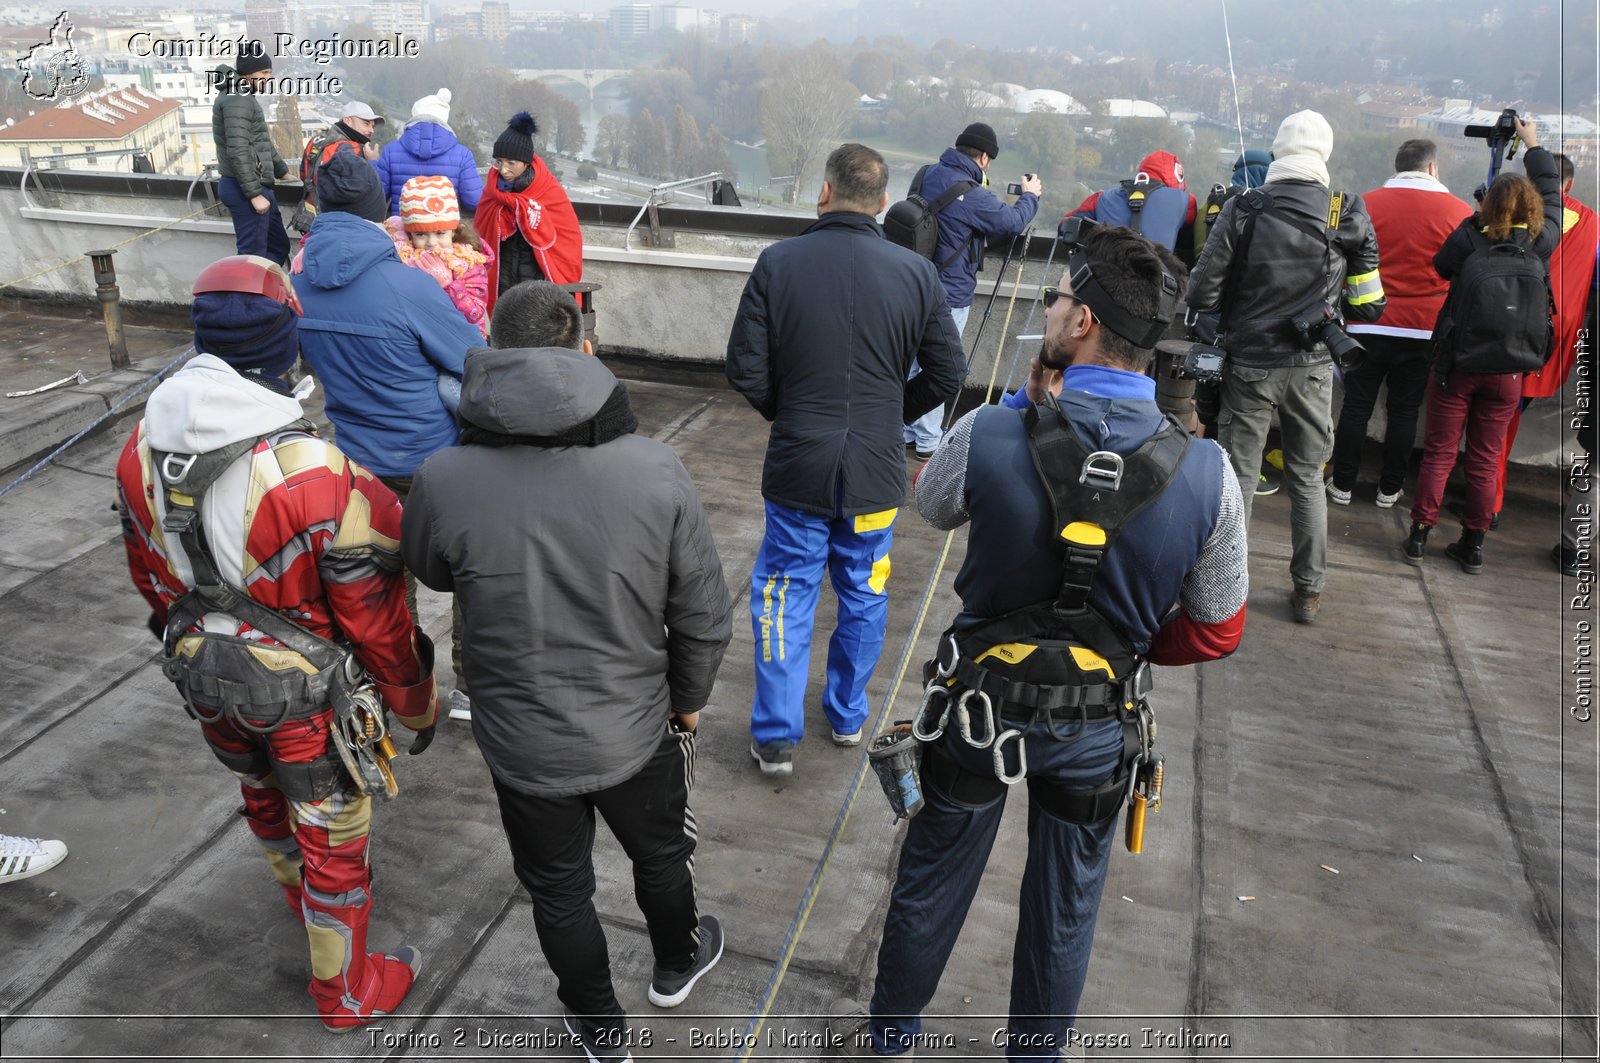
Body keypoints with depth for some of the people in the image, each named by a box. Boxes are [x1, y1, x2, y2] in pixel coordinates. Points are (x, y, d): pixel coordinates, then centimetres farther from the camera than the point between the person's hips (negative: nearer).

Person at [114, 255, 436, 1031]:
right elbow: (373, 613, -21)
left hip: (201, 676, 6)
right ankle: (346, 991, 36)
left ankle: (301, 895, 62)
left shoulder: (142, 449, -12)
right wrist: (415, 703, -5)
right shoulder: (314, 475, -32)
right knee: (331, 833, 16)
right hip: (298, 689, -6)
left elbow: (148, 573, 5)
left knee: (262, 794, 32)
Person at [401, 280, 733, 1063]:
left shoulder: (444, 479, -23)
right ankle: (676, 965, 57)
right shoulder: (655, 469, -22)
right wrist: (689, 695, 7)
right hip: (635, 727, 1)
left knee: (559, 890, 25)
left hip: (520, 741, 0)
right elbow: (703, 615, -11)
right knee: (660, 853, 30)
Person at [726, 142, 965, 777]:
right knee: (864, 596, 19)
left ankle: (776, 737, 20)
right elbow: (947, 374, -1)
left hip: (798, 467, -1)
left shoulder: (777, 263, -11)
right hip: (876, 472, 2)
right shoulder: (916, 272, -7)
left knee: (784, 598, 12)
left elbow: (745, 371, -9)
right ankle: (848, 717, 36)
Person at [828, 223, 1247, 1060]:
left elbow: (932, 505, 1)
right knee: (1064, 905, 23)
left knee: (932, 880, 21)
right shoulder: (1206, 473, -18)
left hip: (981, 703, -1)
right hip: (1099, 723, 1)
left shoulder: (986, 439, -24)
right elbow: (1215, 633, -7)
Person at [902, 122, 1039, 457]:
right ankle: (928, 442, 10)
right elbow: (1012, 222, -8)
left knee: (912, 361, 16)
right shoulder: (972, 195, -21)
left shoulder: (928, 175, 3)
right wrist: (1030, 196, 9)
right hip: (949, 295, -8)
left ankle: (907, 432, 27)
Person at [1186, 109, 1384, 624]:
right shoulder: (1350, 215, -5)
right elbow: (1368, 304, 2)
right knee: (1307, 480, 13)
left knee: (1238, 478, 8)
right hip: (1312, 367, 2)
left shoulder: (1243, 209, -10)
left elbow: (1202, 295, -10)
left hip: (1249, 364, -2)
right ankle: (1308, 591, 20)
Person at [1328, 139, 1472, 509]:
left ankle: (1342, 485, 14)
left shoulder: (1365, 204, -4)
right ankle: (1389, 490, 18)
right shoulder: (1459, 211, -4)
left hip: (1368, 326, 0)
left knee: (1356, 406, 8)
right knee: (1404, 410, 10)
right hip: (1424, 330, 0)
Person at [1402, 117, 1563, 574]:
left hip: (1457, 364, -2)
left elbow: (1441, 265, 10)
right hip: (1507, 372, 2)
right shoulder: (1541, 243, -3)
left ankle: (1418, 537, 7)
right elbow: (1552, 195, 15)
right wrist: (1533, 145, 27)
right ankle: (1473, 545, 16)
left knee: (1438, 453, 5)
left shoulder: (1469, 237, -10)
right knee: (1485, 459, 9)